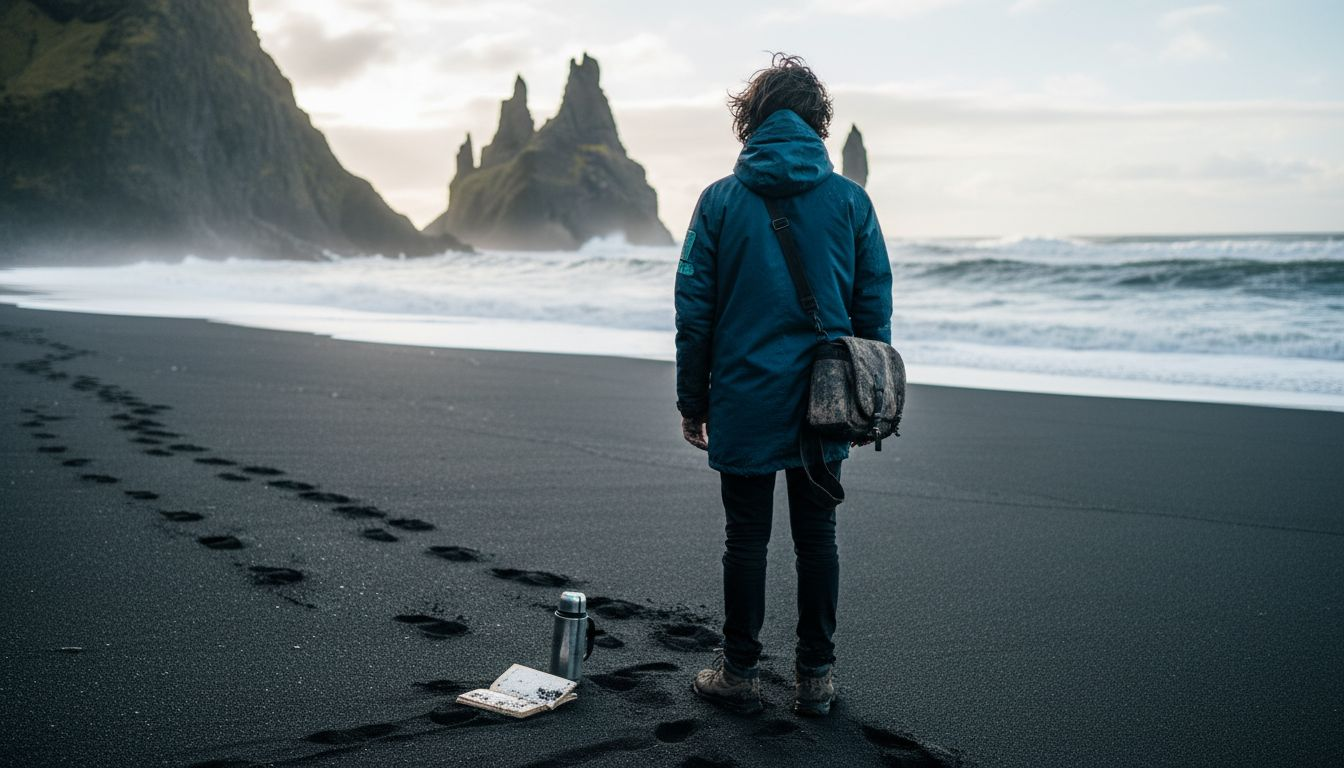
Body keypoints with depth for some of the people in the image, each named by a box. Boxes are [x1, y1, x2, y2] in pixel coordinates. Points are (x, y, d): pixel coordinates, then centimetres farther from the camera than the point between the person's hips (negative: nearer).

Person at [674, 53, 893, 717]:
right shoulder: (851, 200, 0)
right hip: (824, 404, 2)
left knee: (746, 538, 8)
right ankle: (815, 676, 19)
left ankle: (739, 674, 18)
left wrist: (691, 401, 5)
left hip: (744, 404, -1)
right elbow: (874, 311, 3)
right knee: (817, 537, 11)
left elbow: (695, 312, -3)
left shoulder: (719, 200, -4)